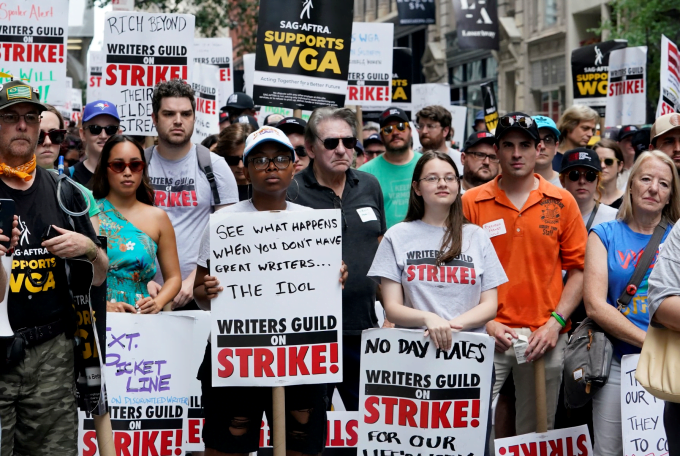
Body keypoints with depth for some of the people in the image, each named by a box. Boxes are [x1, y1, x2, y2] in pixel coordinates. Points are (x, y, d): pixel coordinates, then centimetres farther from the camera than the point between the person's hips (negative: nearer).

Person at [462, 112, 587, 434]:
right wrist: (485, 322, -8)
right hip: (488, 336, -1)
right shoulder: (471, 202, 1)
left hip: (545, 338, 1)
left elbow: (579, 268, 5)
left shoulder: (562, 202, 5)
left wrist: (556, 322, -5)